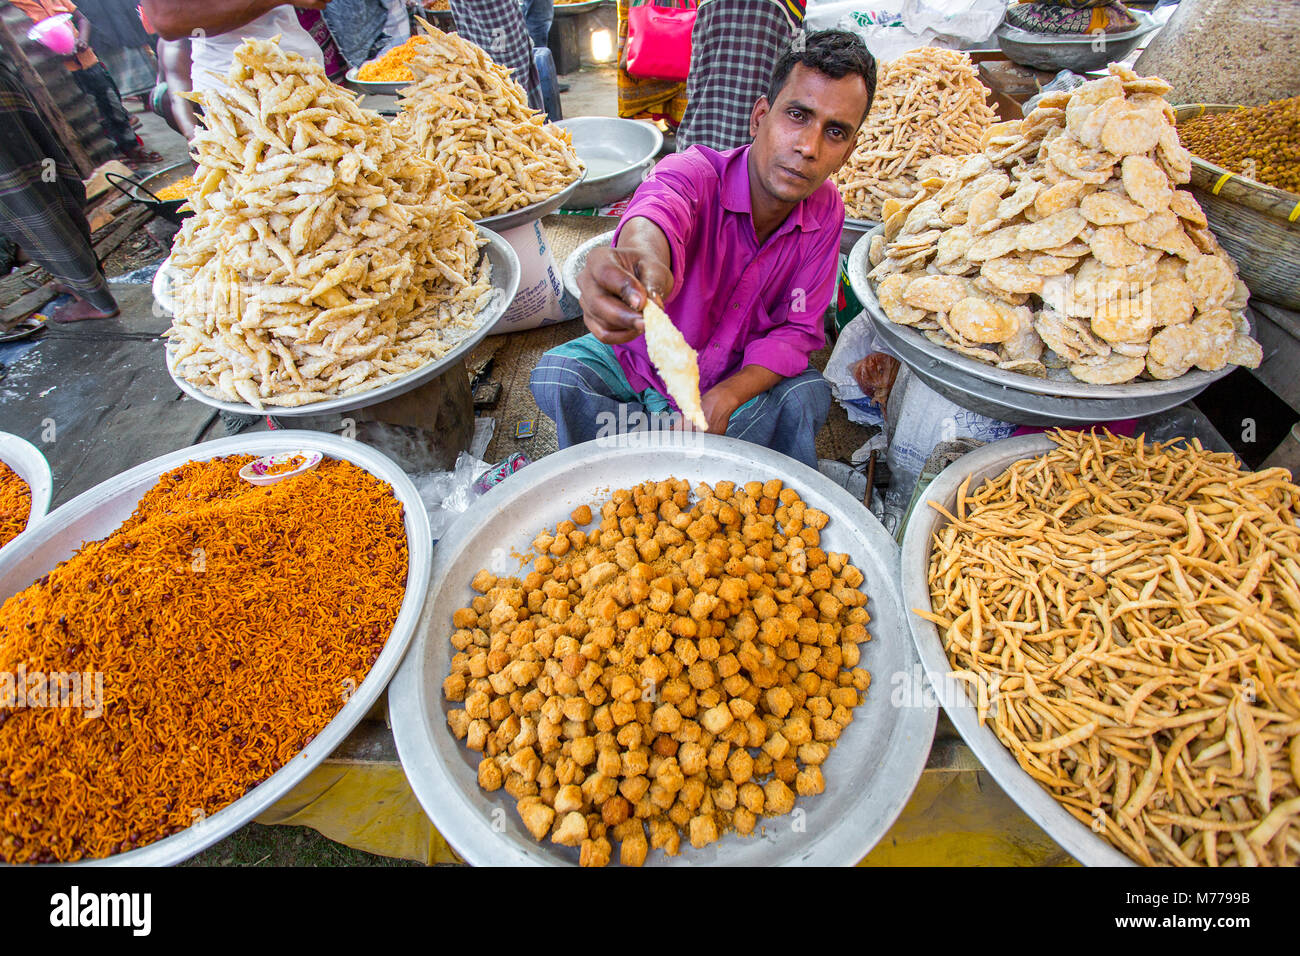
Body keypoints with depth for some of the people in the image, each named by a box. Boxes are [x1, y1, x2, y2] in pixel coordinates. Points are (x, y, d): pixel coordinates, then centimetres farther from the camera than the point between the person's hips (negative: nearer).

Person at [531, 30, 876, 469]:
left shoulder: (825, 212, -12)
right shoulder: (694, 173, -25)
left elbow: (798, 329, -11)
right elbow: (655, 212, -49)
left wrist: (727, 396, -28)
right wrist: (641, 255, -76)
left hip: (739, 377, 2)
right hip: (641, 362, -2)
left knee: (807, 395, -26)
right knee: (557, 377, -25)